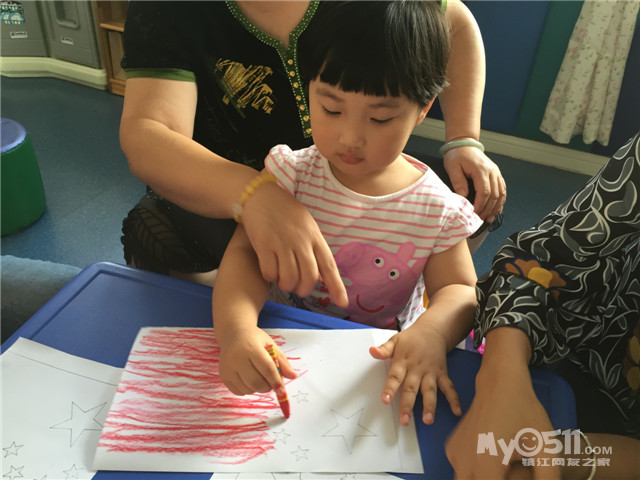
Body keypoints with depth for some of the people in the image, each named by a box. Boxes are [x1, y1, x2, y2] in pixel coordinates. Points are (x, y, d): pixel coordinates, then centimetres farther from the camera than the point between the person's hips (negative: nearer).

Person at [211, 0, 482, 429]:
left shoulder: (439, 209, -11)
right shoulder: (292, 174, -11)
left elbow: (458, 290, -6)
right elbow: (245, 253, -17)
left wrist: (431, 332, -30)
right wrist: (236, 328, -38)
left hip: (384, 363, 2)